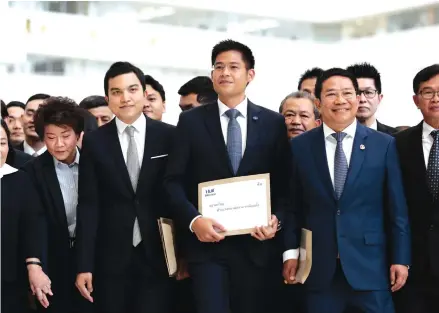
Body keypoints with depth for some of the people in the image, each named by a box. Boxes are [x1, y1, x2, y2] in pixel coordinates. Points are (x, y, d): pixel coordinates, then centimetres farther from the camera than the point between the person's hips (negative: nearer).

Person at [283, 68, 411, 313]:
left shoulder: (384, 144, 3)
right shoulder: (300, 146, 5)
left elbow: (397, 208, 2)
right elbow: (293, 205, 7)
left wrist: (401, 259, -1)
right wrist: (291, 252, 1)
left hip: (370, 264, -1)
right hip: (319, 266, 1)